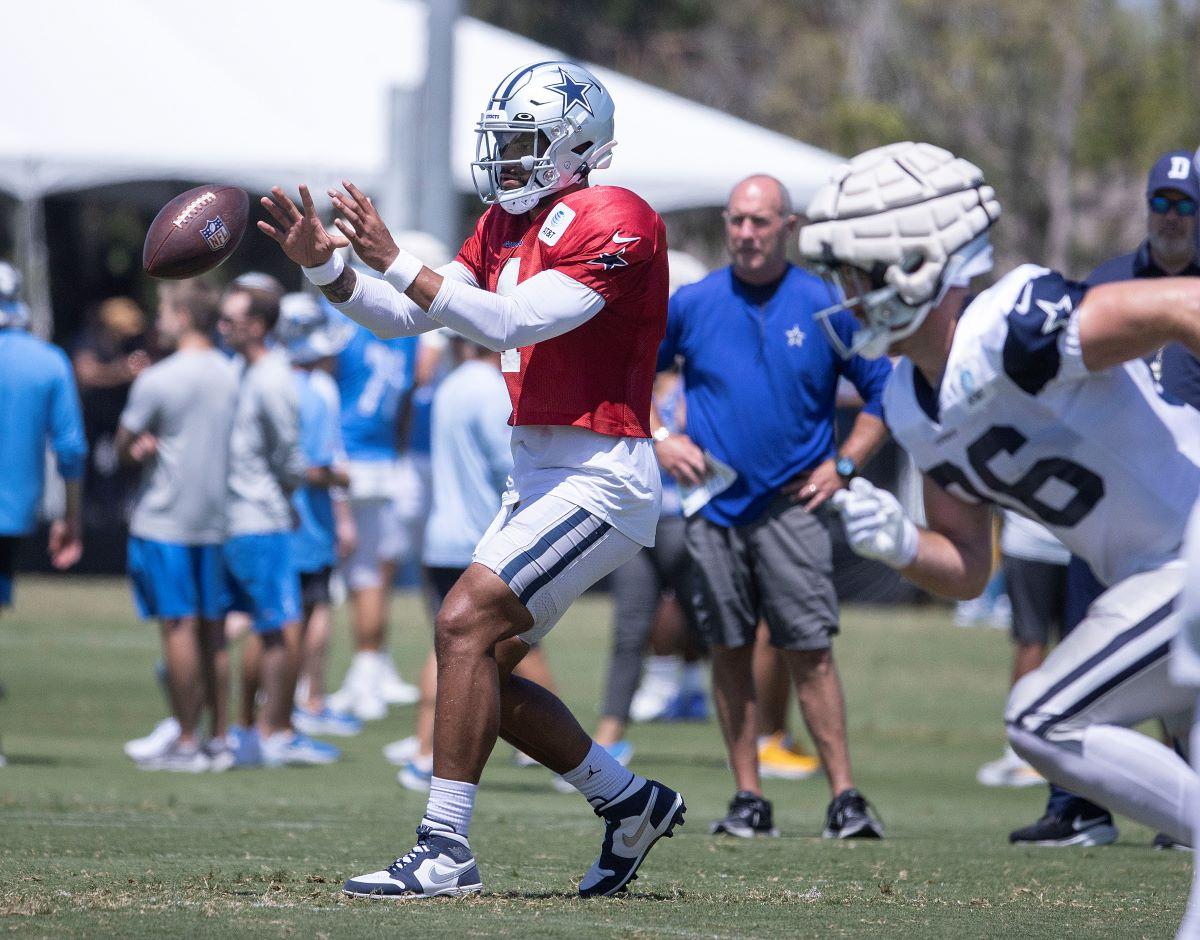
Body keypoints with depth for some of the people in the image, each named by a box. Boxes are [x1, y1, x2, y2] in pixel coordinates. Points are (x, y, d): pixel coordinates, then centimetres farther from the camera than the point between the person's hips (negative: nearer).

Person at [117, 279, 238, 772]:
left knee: (178, 625, -4)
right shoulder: (231, 376, 7)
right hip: (217, 515, 6)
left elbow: (124, 445, -5)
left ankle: (185, 742, -3)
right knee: (212, 629, 10)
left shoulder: (157, 380, -12)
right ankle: (217, 740, 12)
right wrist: (155, 446, 8)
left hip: (164, 518, -6)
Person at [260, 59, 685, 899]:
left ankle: (446, 851, -18)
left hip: (601, 480, -10)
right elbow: (404, 319, 15)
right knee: (487, 674, 9)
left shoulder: (613, 224, -14)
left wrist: (394, 261, -24)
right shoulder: (509, 225, 14)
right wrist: (321, 265, 0)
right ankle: (631, 803, 24)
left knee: (466, 626, -19)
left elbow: (511, 323, -23)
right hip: (540, 476, 10)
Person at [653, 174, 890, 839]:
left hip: (792, 506, -2)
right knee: (729, 652, 3)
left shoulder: (824, 308, 1)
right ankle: (748, 798, 9)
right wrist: (659, 441, 3)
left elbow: (884, 391, 8)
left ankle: (844, 798, -7)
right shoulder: (692, 305, 4)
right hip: (715, 504, 2)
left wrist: (843, 465, 0)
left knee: (811, 652, -9)